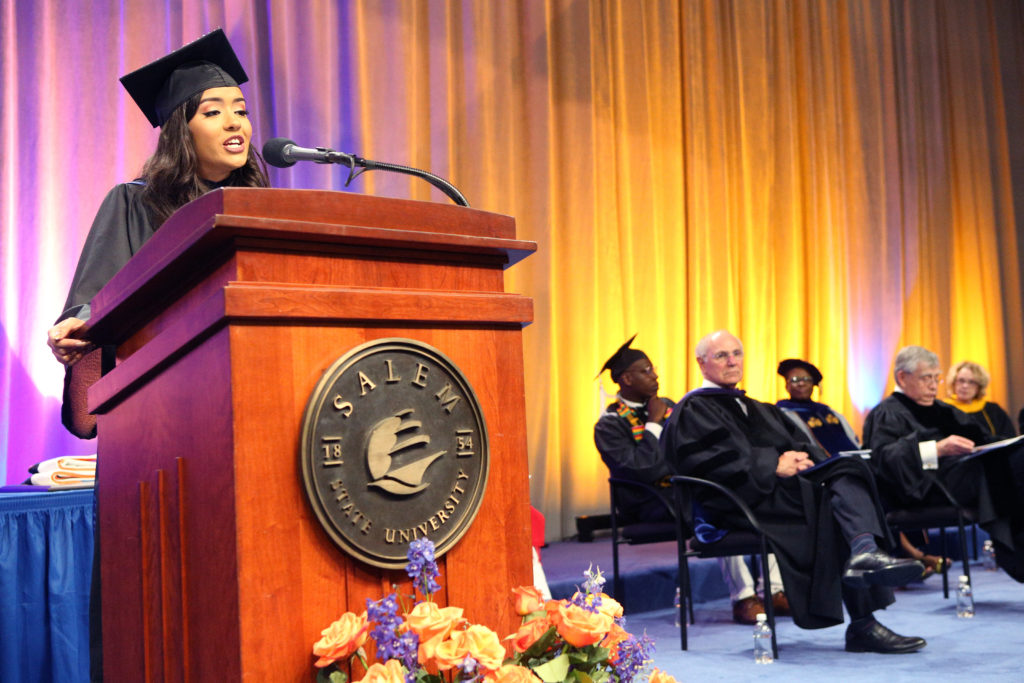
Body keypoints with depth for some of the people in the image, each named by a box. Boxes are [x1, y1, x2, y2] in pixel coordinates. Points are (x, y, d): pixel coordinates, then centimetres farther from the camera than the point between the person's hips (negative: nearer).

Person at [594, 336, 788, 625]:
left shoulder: (667, 406, 17)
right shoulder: (610, 425, -6)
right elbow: (644, 470, -19)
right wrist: (653, 424, -11)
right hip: (654, 504, -7)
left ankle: (775, 591, -15)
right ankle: (743, 597, -28)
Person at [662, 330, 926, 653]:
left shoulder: (757, 408, 31)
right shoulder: (693, 409, 6)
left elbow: (799, 442, 19)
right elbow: (715, 459, -11)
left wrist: (800, 457, -5)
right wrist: (774, 465, -16)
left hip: (785, 484, 7)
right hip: (744, 500, -7)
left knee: (849, 471, -20)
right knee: (836, 496, -26)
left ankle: (864, 553, -39)